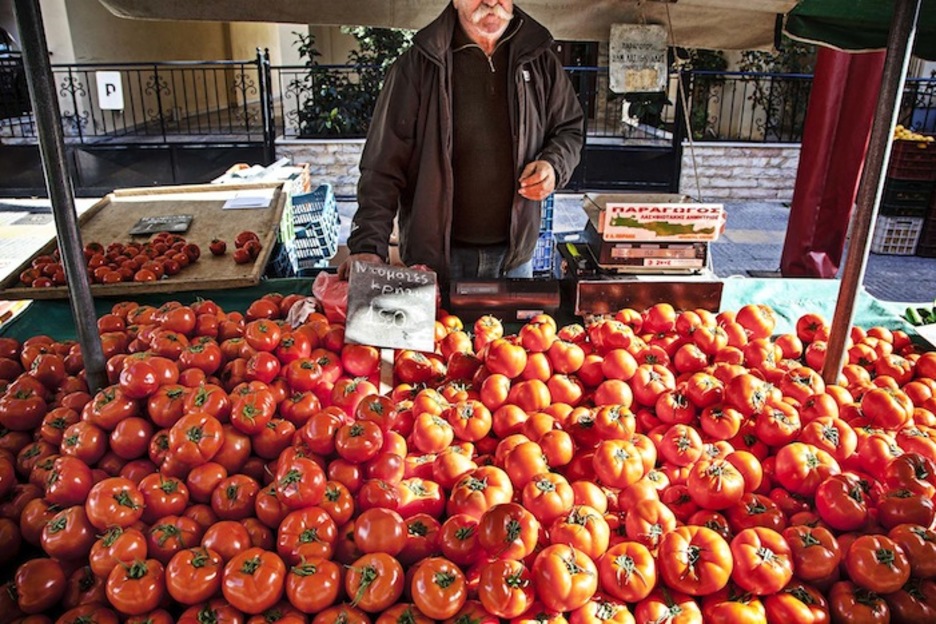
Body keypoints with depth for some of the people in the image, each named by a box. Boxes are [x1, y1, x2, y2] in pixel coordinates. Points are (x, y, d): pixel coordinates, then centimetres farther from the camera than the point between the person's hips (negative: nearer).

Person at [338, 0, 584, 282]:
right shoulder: (417, 66, -7)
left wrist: (554, 165, -8)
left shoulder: (541, 63, 3)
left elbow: (570, 129, 16)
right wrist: (369, 245, -21)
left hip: (515, 254, 3)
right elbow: (383, 166, -11)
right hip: (431, 255, -3)